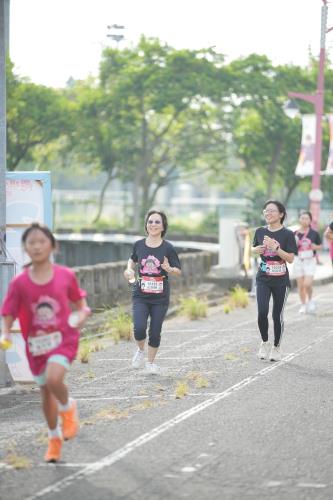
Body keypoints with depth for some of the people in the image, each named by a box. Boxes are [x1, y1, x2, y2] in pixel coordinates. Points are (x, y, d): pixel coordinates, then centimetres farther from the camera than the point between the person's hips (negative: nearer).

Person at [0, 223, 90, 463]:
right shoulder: (19, 283, -8)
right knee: (46, 393, 14)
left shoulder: (65, 276, -7)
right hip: (36, 344, 2)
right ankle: (54, 438, 37)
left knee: (53, 379, -28)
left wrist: (82, 314, -12)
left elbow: (79, 301, 9)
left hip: (63, 338, -2)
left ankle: (68, 409, 5)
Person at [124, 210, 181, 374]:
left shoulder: (168, 248, -6)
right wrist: (129, 269, 1)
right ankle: (140, 351, 17)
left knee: (155, 332, 4)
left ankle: (151, 362, 28)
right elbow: (132, 259, 21)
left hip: (160, 297, -1)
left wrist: (169, 269, -23)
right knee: (139, 328, -15)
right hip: (141, 295, 1)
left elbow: (178, 271, -2)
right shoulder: (139, 245, 0)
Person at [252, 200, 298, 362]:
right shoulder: (260, 232, 3)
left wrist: (275, 247, -24)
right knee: (262, 312, -13)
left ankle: (276, 347, 22)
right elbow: (254, 248, 20)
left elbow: (290, 258, -12)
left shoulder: (287, 234, -7)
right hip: (263, 279, 2)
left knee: (277, 315, 4)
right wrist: (256, 250, -3)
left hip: (280, 280, -2)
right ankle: (264, 342, 10)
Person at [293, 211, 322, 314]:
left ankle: (310, 300, 15)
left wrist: (315, 247, -11)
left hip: (310, 261, -2)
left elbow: (320, 246, 10)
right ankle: (303, 305, 20)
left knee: (307, 284, -13)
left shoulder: (314, 233, -1)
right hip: (298, 261, 2)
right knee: (300, 286, 4)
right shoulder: (295, 234, 1)